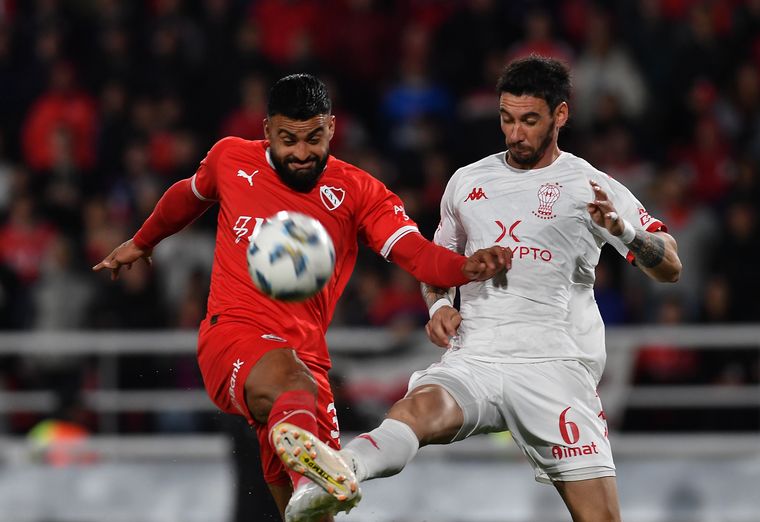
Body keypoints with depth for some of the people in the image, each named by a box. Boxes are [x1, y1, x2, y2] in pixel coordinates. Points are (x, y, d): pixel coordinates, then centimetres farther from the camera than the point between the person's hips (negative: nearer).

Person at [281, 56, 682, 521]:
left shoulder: (591, 187, 4)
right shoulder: (468, 181, 16)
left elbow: (670, 269, -2)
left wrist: (623, 230, -22)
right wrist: (439, 305, 8)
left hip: (555, 369, -1)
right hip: (474, 361, 1)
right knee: (420, 408, -33)